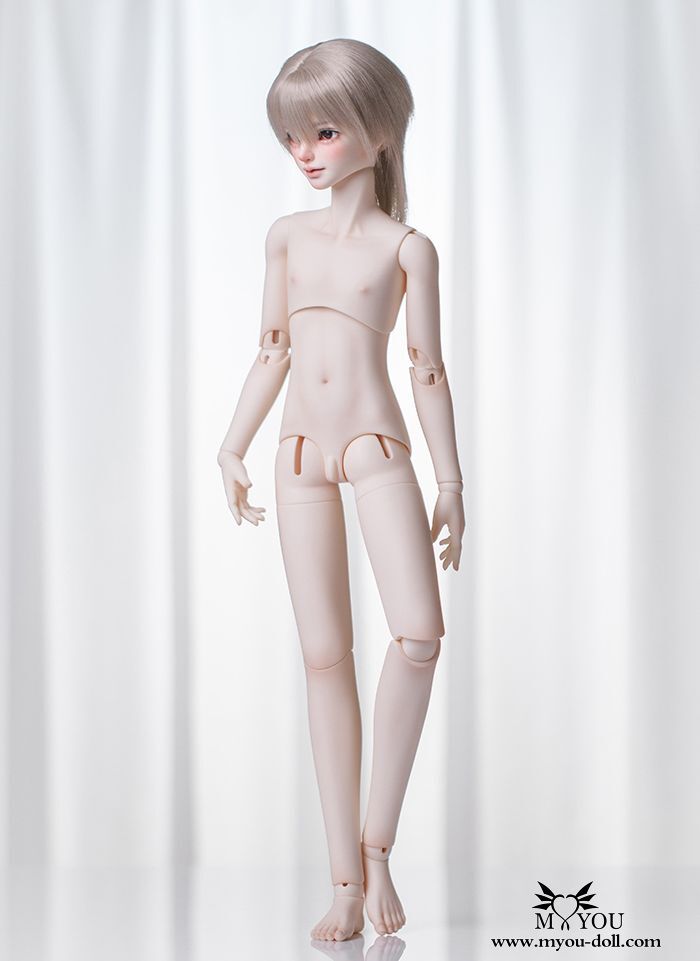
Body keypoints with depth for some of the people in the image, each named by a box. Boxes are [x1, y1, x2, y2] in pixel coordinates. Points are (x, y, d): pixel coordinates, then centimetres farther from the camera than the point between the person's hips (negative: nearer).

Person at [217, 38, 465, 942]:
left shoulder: (407, 246, 3)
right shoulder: (286, 236, 13)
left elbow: (428, 369, 2)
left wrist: (450, 481, 0)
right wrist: (232, 446, 14)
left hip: (379, 447, -3)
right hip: (303, 456, 3)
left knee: (418, 632, -20)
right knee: (324, 655, 1)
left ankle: (379, 842, -3)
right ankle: (346, 877, 6)